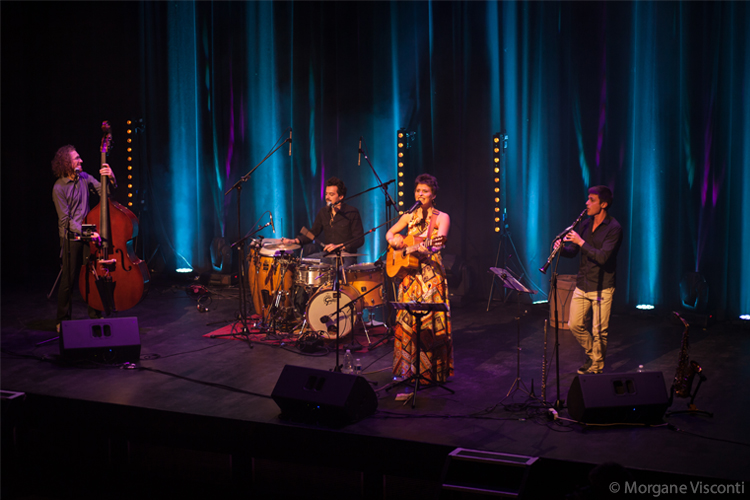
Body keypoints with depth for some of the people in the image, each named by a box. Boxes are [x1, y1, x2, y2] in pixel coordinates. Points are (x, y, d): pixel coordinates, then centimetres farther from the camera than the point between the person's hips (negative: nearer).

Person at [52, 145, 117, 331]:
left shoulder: (84, 177, 4)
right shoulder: (59, 188, -11)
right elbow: (66, 220, -12)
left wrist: (111, 178, -17)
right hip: (71, 237, -5)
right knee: (69, 280, 0)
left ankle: (95, 315, 18)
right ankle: (63, 320, 13)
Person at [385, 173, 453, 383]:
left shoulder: (441, 217, -2)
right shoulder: (410, 216, 12)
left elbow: (438, 244, -17)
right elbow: (389, 233, 19)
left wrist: (426, 249, -39)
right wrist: (394, 239, -5)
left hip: (431, 274, -5)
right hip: (409, 273, 5)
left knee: (431, 321, -7)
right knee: (406, 321, 4)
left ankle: (431, 370, 2)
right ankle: (408, 368, 14)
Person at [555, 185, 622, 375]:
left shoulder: (614, 228, -13)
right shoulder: (585, 224, 9)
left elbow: (602, 257, -24)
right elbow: (573, 251, 12)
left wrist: (581, 242, -22)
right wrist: (562, 248, -9)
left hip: (602, 287, -6)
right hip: (582, 284, 7)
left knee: (599, 331, -1)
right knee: (574, 325, 8)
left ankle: (596, 368, 16)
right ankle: (592, 353, 31)